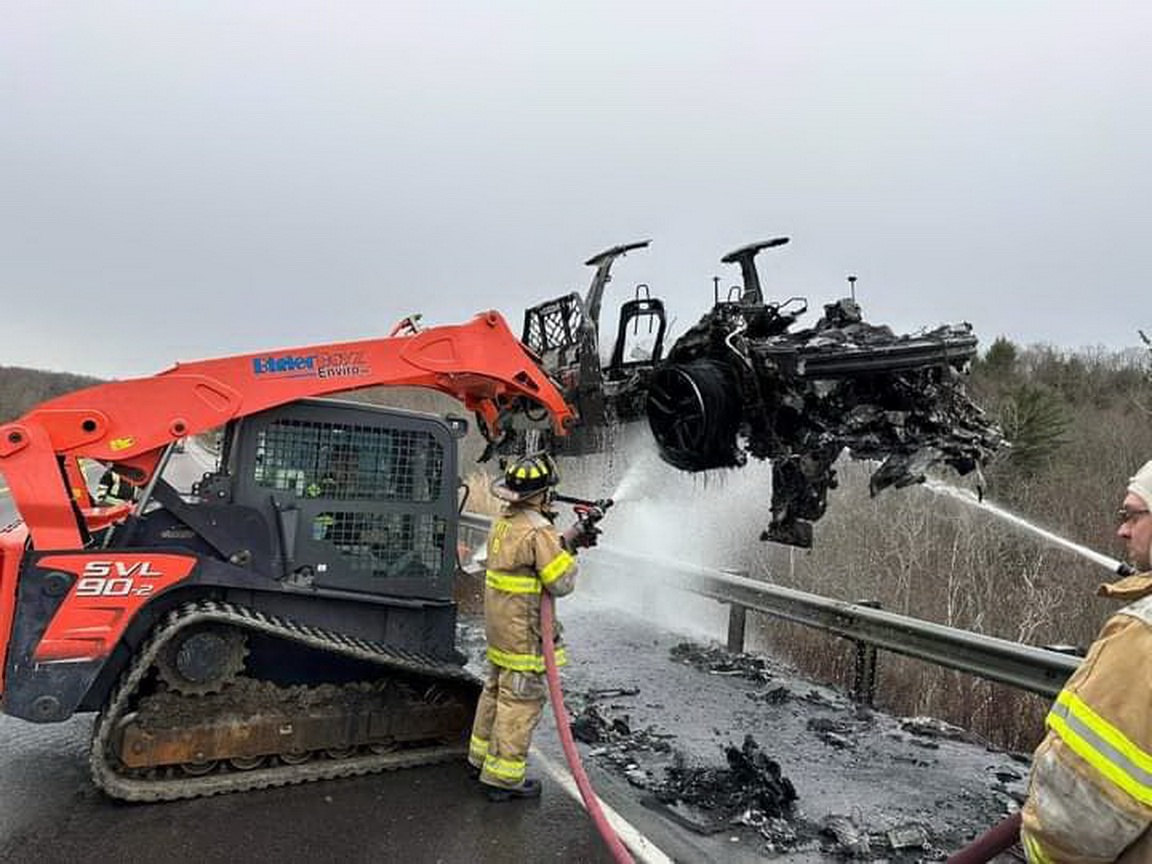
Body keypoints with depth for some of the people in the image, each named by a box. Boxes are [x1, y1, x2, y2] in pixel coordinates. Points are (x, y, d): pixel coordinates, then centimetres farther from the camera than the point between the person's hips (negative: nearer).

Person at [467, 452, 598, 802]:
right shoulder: (538, 530, -22)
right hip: (524, 631, -9)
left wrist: (567, 540, 7)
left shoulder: (503, 521, 6)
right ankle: (504, 775, 9)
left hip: (500, 626, 9)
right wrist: (569, 547, -4)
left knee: (496, 690, 22)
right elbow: (561, 583, -19)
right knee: (521, 701, 1)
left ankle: (482, 756, 36)